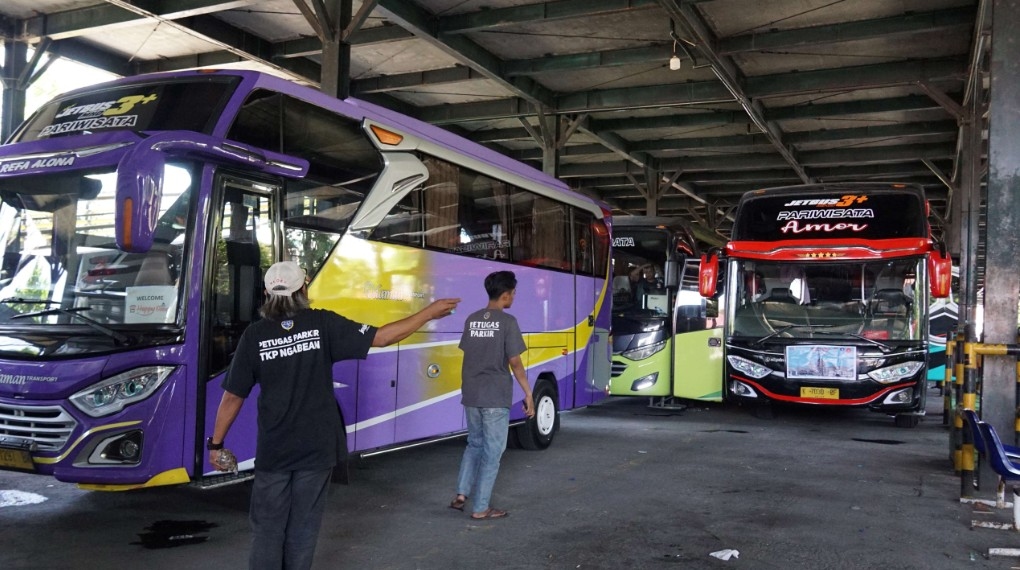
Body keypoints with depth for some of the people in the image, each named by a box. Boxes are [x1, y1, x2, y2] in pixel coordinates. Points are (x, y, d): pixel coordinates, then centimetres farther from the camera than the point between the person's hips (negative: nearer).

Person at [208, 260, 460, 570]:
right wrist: (430, 312, -2)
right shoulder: (323, 323, -9)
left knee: (267, 528, 10)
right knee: (303, 528, 12)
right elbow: (382, 337, -11)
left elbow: (233, 396, -4)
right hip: (316, 448, 0)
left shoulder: (254, 335, -7)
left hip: (273, 450, 0)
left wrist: (216, 443, 8)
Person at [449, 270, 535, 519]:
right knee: (492, 451, 4)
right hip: (495, 397, -6)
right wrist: (528, 394, -6)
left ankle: (461, 494, 16)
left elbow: (468, 356, 13)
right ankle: (480, 508, 8)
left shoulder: (472, 319, 8)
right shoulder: (507, 322, -11)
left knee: (475, 444, 22)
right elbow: (514, 362, -13)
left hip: (471, 395, 6)